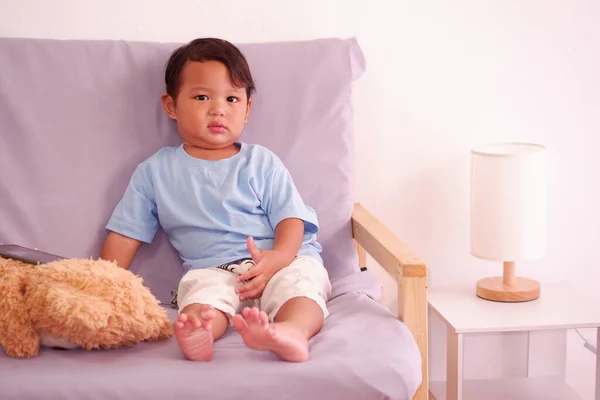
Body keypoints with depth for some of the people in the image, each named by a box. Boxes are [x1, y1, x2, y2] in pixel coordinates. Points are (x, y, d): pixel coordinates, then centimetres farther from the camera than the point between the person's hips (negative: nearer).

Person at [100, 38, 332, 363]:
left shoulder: (261, 162, 14)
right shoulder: (155, 172, 17)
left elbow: (291, 217, 4)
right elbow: (125, 234, 17)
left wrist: (278, 257, -18)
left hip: (283, 262, 1)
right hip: (211, 270, 0)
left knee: (300, 281, -33)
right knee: (202, 289, -35)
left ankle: (292, 331, -64)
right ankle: (197, 332, -66)